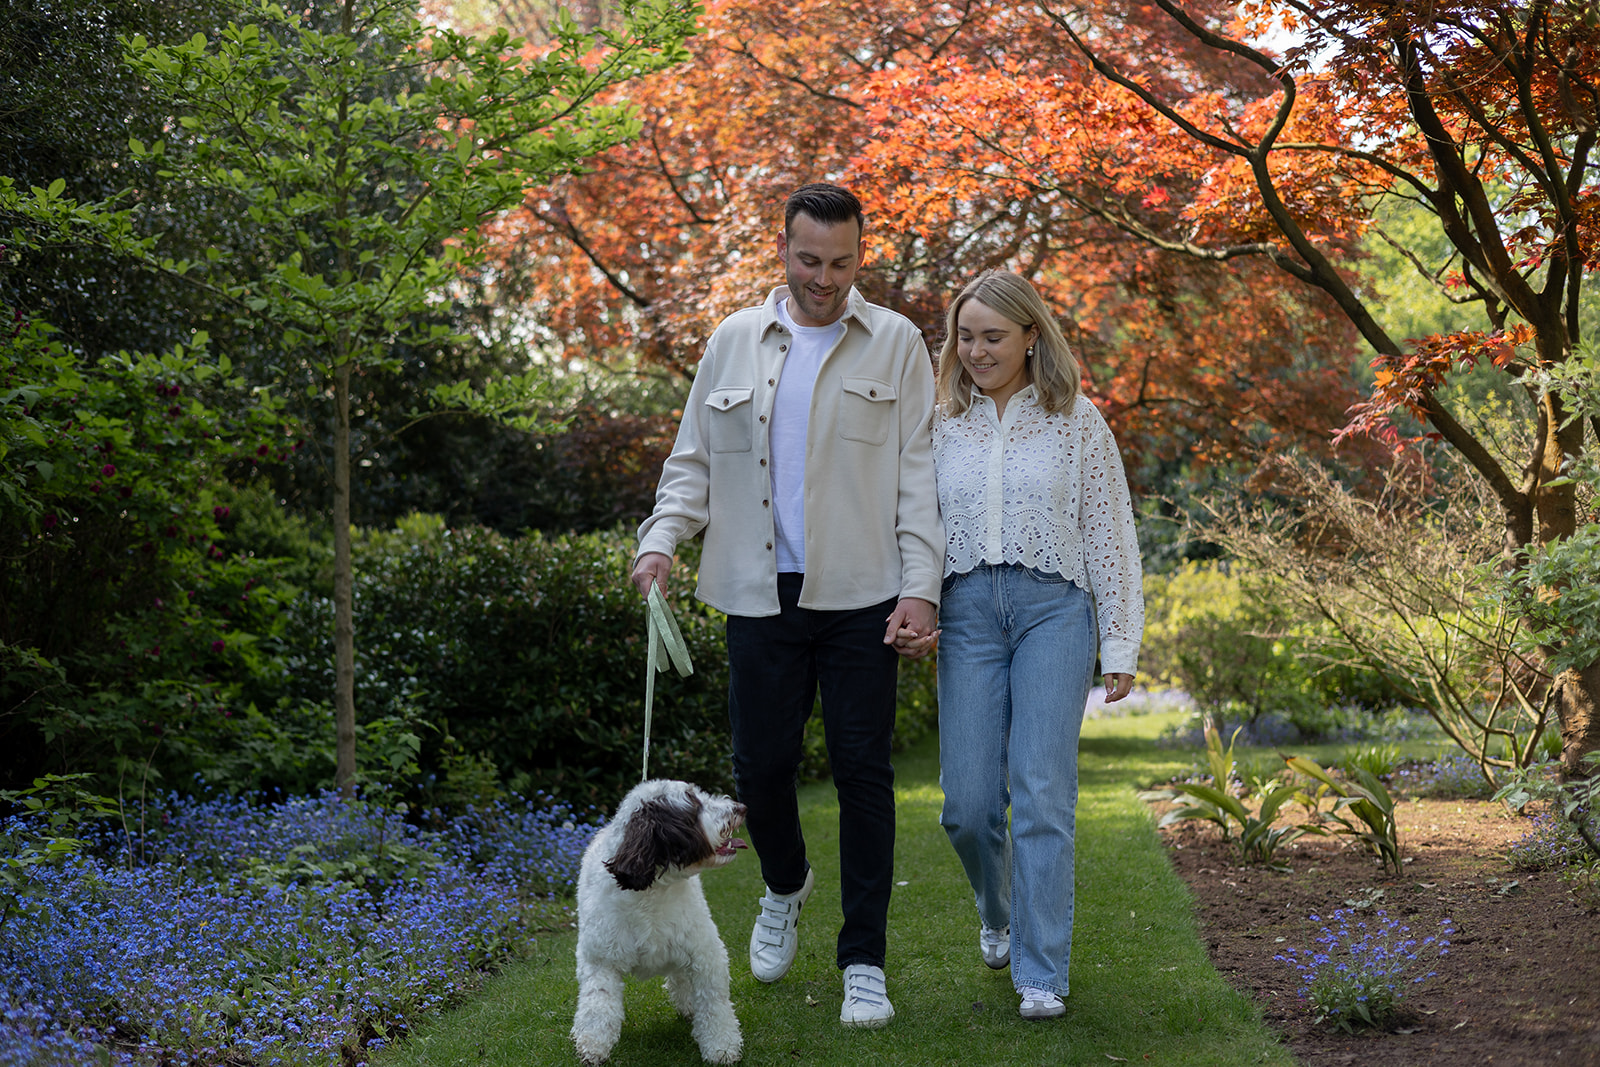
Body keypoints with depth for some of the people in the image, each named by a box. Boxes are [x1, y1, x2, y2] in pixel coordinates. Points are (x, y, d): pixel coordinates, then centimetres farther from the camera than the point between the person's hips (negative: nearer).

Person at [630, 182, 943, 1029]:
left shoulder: (895, 344, 4)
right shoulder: (734, 342, 10)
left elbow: (919, 475, 1)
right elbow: (693, 459, 15)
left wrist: (920, 587, -7)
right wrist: (662, 538, -2)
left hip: (861, 598, -2)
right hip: (761, 593, 2)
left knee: (863, 770, -2)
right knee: (761, 765, 4)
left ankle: (863, 961, 8)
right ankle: (784, 888, 37)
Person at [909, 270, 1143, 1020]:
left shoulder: (1076, 423, 5)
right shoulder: (944, 427, 12)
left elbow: (1109, 535, 5)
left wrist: (1121, 644, 1)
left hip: (1053, 607, -2)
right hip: (967, 610, 2)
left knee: (1042, 794, -9)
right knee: (967, 802, -1)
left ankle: (1042, 974, -2)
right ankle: (999, 913, 30)